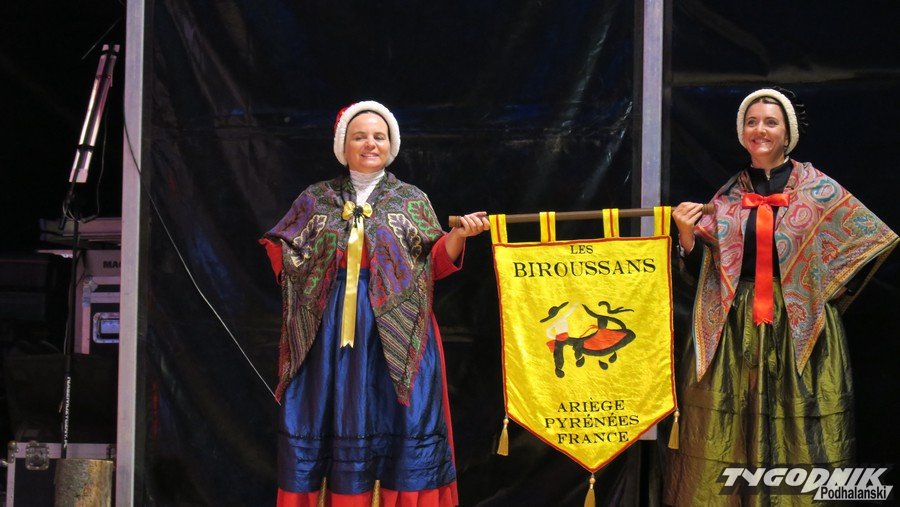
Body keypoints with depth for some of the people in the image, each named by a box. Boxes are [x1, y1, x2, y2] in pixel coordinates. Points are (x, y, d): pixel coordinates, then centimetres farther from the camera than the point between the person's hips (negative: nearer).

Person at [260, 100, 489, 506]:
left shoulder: (412, 200, 9)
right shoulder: (316, 199, 11)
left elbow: (434, 265, 4)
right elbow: (289, 264, 12)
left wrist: (459, 235, -10)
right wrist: (278, 246, -7)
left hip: (394, 331, -1)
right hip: (327, 329, 1)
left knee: (397, 423, -6)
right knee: (324, 420, 0)